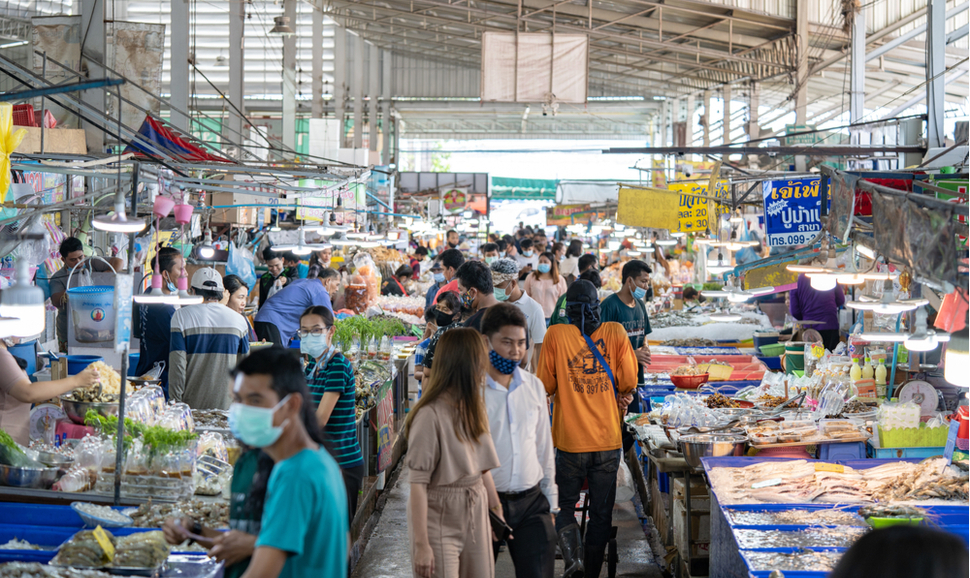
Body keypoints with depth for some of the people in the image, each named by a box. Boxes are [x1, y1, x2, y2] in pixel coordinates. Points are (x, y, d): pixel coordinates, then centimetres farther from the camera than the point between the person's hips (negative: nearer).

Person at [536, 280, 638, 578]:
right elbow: (629, 383, -1)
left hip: (570, 441, -1)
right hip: (608, 440, 1)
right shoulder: (616, 333, -4)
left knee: (564, 505, 14)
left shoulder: (555, 335, -8)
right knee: (601, 513, 13)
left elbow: (545, 386, -2)